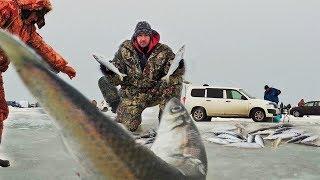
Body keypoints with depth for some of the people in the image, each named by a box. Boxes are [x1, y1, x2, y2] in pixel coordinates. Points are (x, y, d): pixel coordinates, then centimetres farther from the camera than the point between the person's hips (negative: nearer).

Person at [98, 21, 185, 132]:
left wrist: (178, 68, -29)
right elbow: (117, 79, -2)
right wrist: (109, 73, -23)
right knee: (127, 125, -19)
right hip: (132, 94, 0)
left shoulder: (163, 51, -4)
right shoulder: (125, 50, -3)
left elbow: (173, 73, -7)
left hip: (155, 92, 1)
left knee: (175, 80, -26)